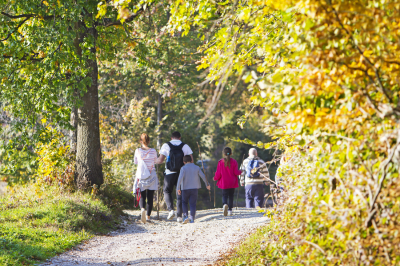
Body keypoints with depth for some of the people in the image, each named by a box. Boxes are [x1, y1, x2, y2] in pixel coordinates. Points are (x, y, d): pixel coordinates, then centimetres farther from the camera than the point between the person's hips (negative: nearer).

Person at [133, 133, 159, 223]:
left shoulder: (138, 151, -5)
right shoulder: (153, 151, -6)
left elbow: (135, 162, 8)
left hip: (141, 177, 0)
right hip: (151, 176, 0)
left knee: (142, 196, 7)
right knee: (150, 197, 8)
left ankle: (142, 209, -23)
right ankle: (148, 216, 8)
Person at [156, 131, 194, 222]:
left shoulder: (166, 146, 0)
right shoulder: (185, 146, 5)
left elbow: (160, 160, -3)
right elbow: (191, 160, -2)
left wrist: (155, 161, 18)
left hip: (170, 173, -2)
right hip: (182, 173, 2)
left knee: (167, 191, 15)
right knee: (180, 194, 10)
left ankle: (171, 209, -7)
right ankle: (179, 216, 5)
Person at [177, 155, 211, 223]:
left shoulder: (183, 168, -5)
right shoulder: (197, 168, 4)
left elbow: (180, 178, -16)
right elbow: (203, 176, 2)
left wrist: (178, 188, -16)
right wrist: (207, 184, 15)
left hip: (185, 188, -2)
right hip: (195, 188, 2)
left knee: (184, 202, 14)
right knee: (193, 204, 5)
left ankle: (185, 216, -4)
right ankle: (192, 218, -4)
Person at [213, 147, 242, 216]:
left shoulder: (221, 162, -7)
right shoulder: (234, 162, -6)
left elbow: (218, 173, -5)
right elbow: (236, 172, -9)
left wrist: (215, 178, 14)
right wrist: (240, 171, 14)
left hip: (224, 182, -1)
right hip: (232, 183, 1)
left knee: (224, 195, 4)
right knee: (231, 196, 13)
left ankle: (225, 204, -27)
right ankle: (230, 210, 11)